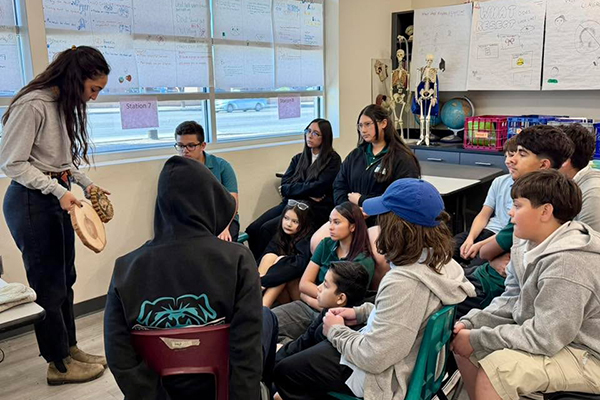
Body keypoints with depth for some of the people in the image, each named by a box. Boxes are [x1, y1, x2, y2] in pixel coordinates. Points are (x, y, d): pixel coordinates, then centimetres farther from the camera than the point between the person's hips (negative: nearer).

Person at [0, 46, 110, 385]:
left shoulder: (66, 105, 9)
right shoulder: (32, 105, -18)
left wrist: (86, 183, 3)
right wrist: (58, 191, -22)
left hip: (56, 197, 9)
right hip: (31, 202, -9)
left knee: (65, 279, 16)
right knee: (48, 283, 2)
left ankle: (70, 348, 31)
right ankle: (59, 365, 17)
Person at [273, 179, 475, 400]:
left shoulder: (403, 283, -37)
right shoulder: (441, 259, -8)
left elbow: (372, 358, -30)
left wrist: (336, 331, -13)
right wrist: (361, 312, 4)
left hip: (386, 377, -9)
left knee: (283, 371, 7)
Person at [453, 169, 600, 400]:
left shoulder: (567, 262, -28)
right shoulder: (530, 244, 0)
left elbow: (544, 337, -29)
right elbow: (513, 301, 7)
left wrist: (477, 339, -22)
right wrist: (469, 323, -6)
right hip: (555, 337, 9)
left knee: (495, 367, -27)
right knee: (463, 342, 4)